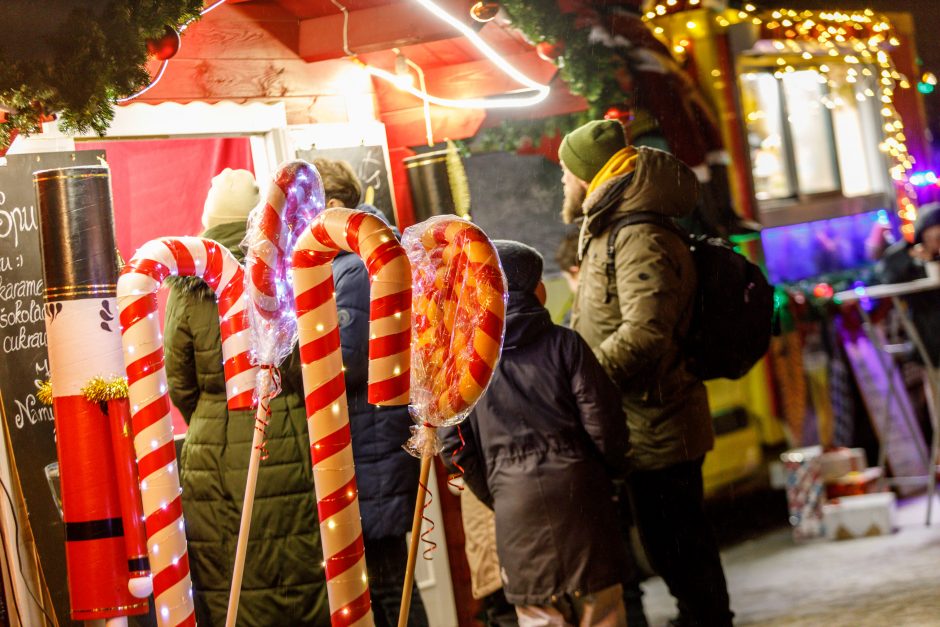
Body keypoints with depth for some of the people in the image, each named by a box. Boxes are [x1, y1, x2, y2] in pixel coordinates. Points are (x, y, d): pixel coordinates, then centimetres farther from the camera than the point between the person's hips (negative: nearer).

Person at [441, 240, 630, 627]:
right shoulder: (563, 343, -2)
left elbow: (454, 444, 3)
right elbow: (603, 421, -5)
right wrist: (612, 469, 13)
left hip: (514, 499, 2)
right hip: (575, 485, -1)